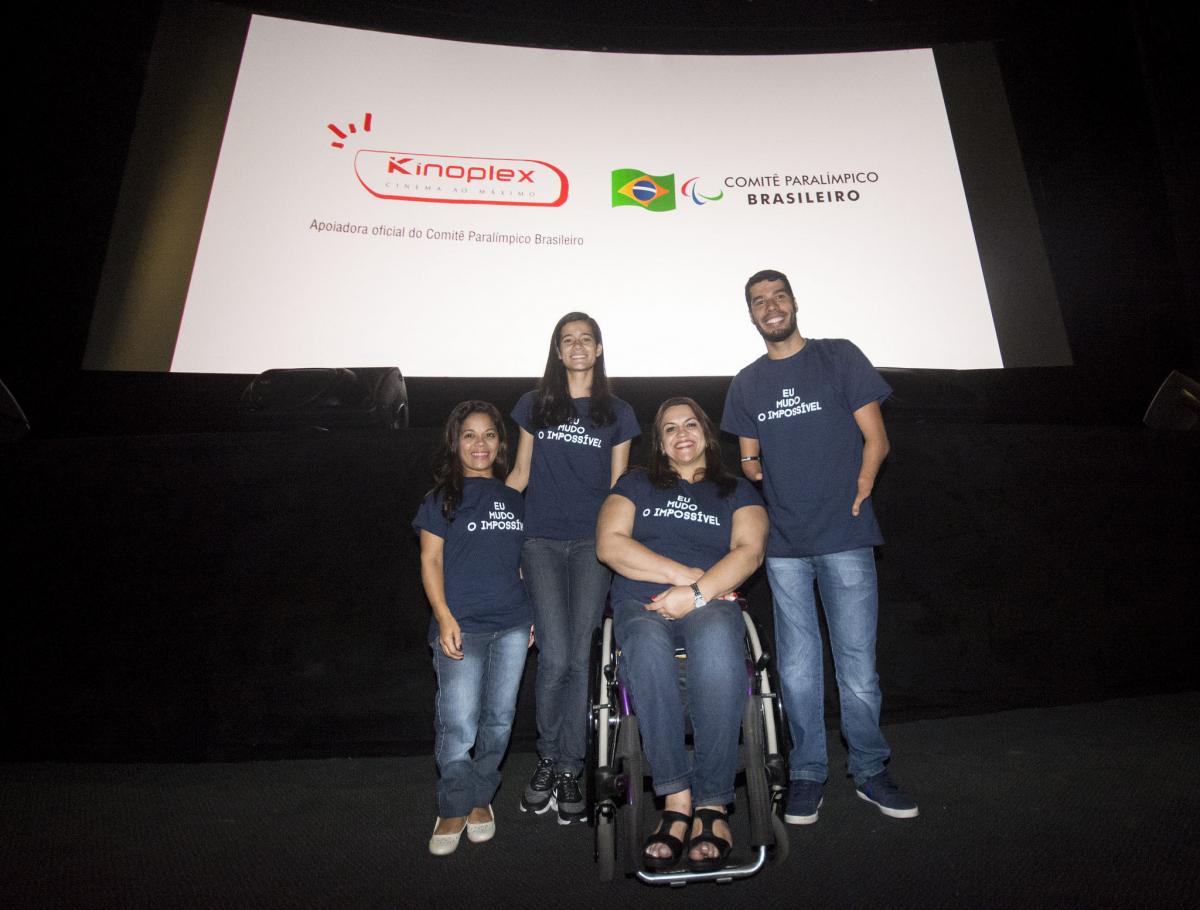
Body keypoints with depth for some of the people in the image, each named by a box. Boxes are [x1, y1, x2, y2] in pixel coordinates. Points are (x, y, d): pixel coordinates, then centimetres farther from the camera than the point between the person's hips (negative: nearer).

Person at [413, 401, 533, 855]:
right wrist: (444, 618, -12)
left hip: (512, 624, 4)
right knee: (458, 723, -8)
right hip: (462, 625, -4)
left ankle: (480, 798, 27)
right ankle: (454, 809, 13)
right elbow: (431, 560, -2)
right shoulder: (442, 498, 2)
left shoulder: (514, 499, 13)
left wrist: (534, 614, 11)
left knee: (499, 717, 9)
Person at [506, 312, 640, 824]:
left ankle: (569, 772, 13)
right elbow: (520, 475, 13)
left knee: (579, 657, -2)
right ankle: (548, 759, 14)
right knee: (555, 655, -10)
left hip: (592, 542, 0)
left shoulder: (617, 413, 11)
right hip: (542, 541, 0)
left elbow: (618, 488, 10)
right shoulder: (534, 405, 12)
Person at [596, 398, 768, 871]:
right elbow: (609, 544, 3)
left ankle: (713, 805, -29)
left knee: (718, 651, -36)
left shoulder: (737, 491, 20)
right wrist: (685, 574, -5)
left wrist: (697, 592, -15)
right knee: (647, 651, -36)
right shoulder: (635, 484, 20)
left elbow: (749, 551, 2)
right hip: (640, 602, 1)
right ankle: (677, 799, -30)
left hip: (710, 603, 0)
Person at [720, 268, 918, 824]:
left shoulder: (839, 357, 4)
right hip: (783, 544, 3)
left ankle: (870, 771, 22)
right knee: (797, 668, 8)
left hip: (845, 538, -2)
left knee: (858, 664, 3)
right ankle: (807, 773, 22)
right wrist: (753, 469, -4)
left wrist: (858, 493, -8)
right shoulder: (747, 383, 13)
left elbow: (876, 438, 2)